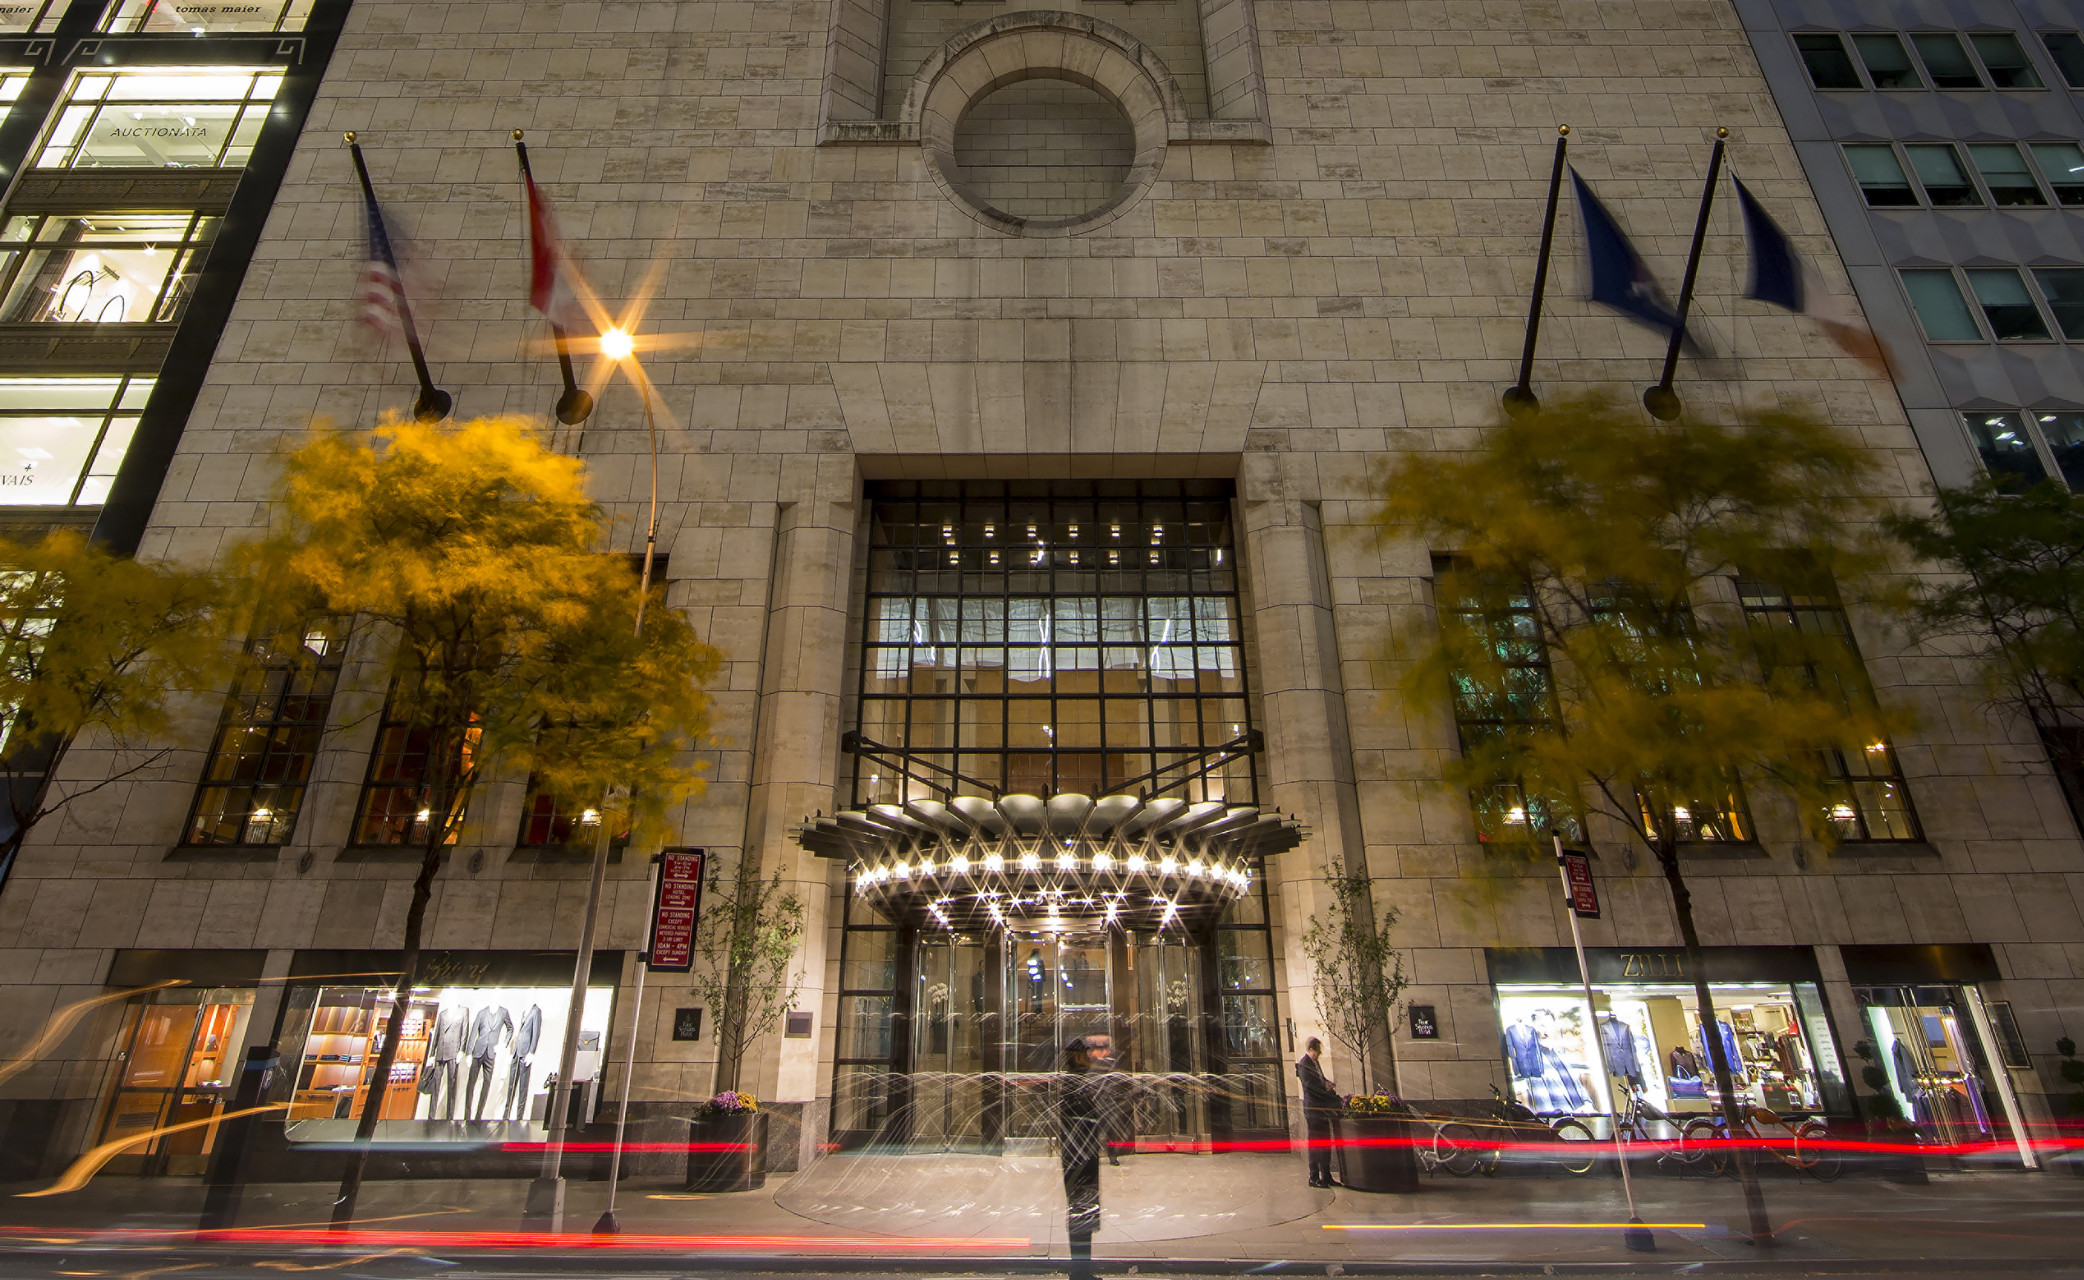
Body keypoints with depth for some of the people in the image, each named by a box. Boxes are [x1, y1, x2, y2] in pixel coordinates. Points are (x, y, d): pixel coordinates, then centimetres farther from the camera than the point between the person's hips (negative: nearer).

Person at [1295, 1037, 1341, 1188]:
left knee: (1325, 1143, 11)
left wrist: (1327, 1084, -3)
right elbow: (1310, 1085, -19)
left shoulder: (1315, 1063, 16)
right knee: (1315, 1143, -4)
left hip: (1322, 1108, 9)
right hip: (1313, 1109, -9)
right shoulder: (1303, 1064, -13)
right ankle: (1314, 1177, 3)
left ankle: (1326, 1176, 18)